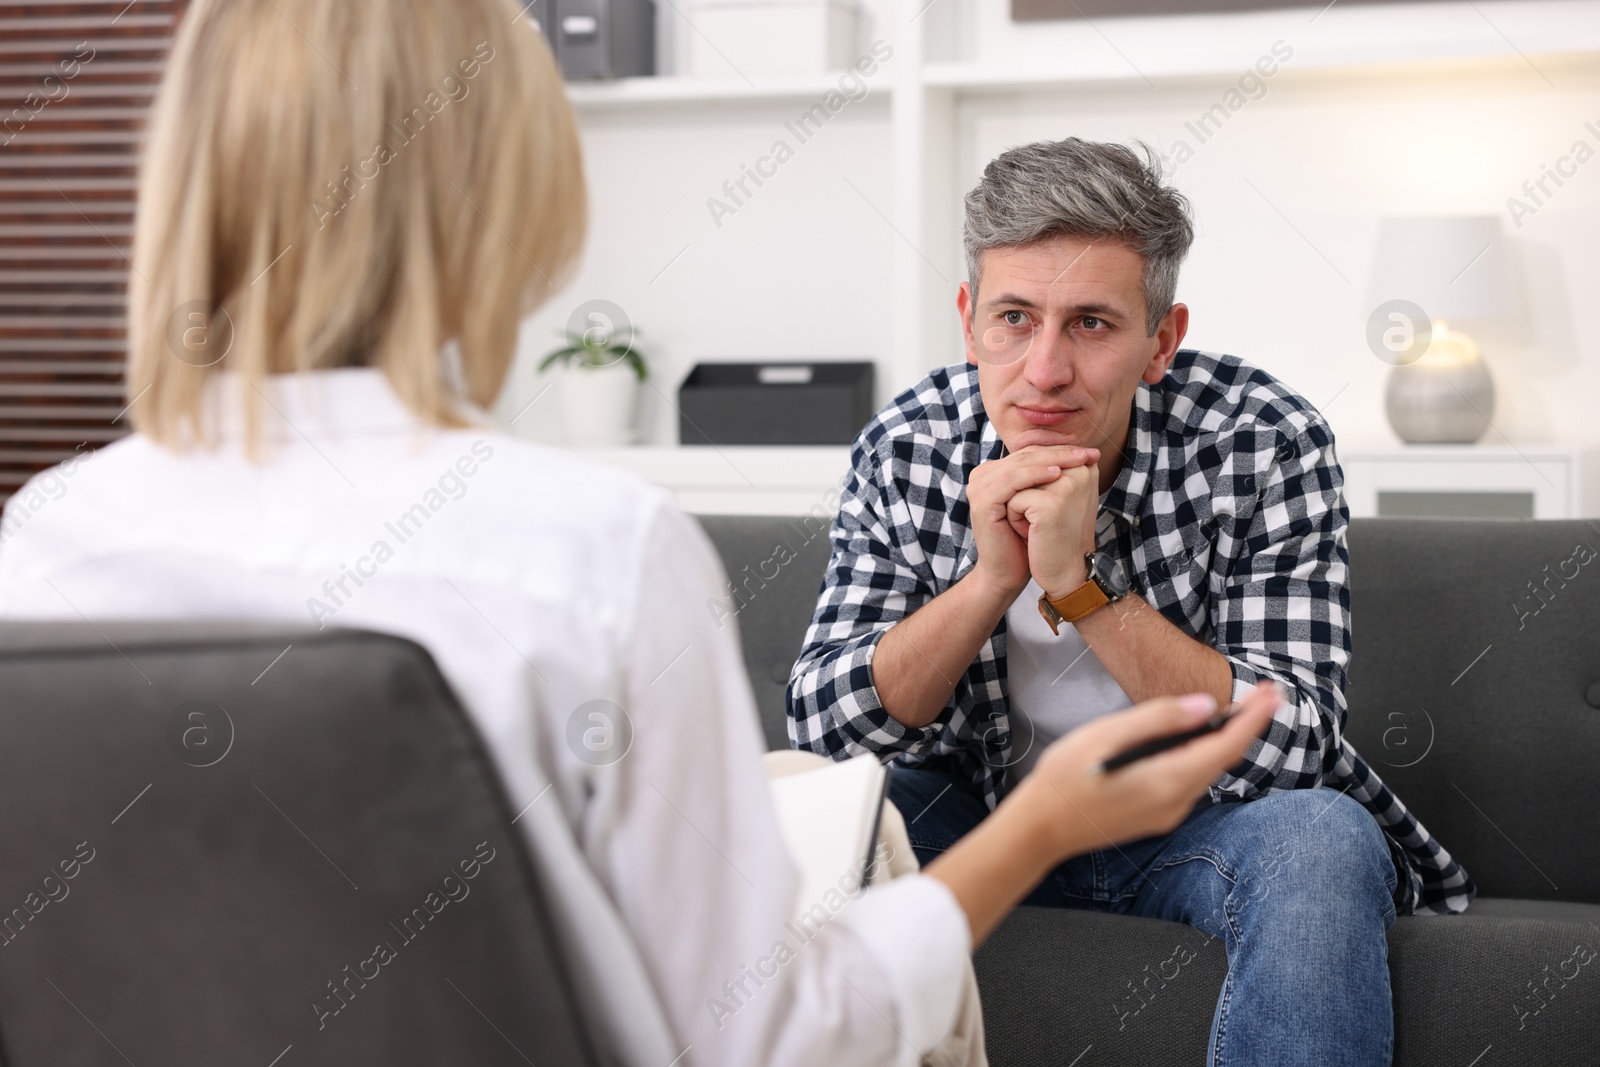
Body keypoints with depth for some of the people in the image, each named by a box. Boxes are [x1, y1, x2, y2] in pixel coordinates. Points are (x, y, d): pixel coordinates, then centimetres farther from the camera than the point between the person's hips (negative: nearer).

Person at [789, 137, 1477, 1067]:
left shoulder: (1266, 443, -19)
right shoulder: (905, 452, -11)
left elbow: (1286, 750, -24)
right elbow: (822, 721, -13)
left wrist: (1080, 584, -34)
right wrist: (991, 579, -29)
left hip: (1191, 823, -2)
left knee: (1321, 844, -33)